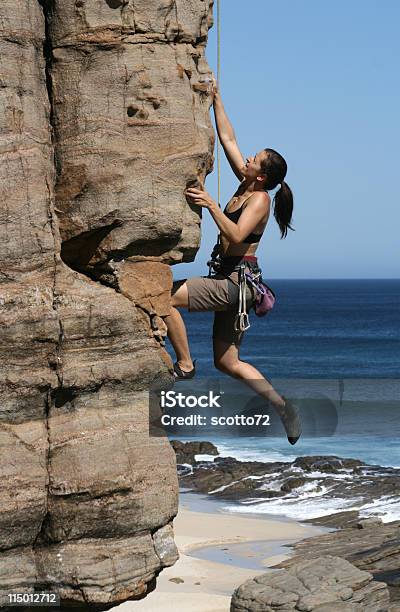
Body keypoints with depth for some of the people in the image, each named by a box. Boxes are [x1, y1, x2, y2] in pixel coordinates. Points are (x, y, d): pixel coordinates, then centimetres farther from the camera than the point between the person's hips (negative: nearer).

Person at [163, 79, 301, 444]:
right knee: (228, 362, 9)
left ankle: (185, 365, -9)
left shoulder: (260, 199, -11)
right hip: (231, 283, 9)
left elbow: (236, 235, -26)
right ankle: (283, 406, 8)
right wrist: (216, 98, 15)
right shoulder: (245, 186, 12)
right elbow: (227, 138, 16)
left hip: (237, 281, -9)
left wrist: (211, 205, -26)